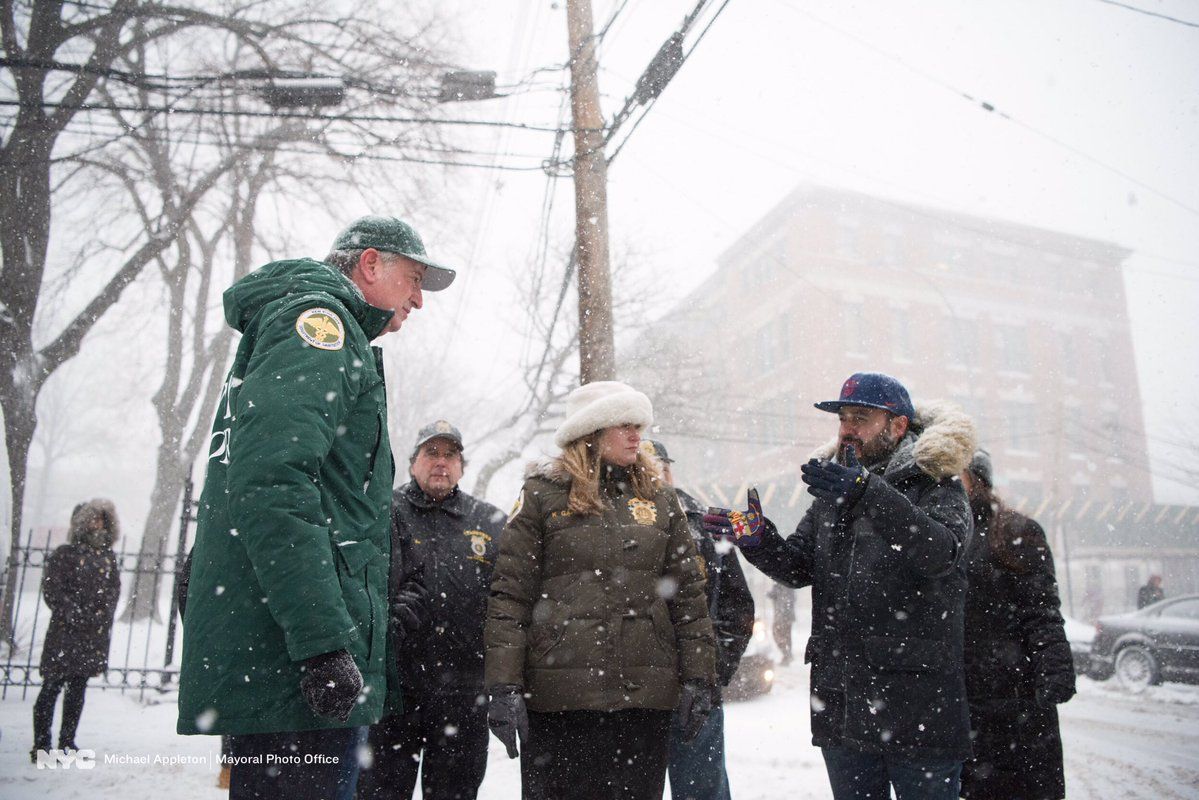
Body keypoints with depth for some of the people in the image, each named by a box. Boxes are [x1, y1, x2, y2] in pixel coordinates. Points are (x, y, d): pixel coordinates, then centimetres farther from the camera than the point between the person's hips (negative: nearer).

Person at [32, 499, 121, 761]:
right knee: (52, 686, -3)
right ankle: (41, 745, 1)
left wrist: (104, 612, -3)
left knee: (78, 688, 10)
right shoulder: (64, 554, -1)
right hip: (65, 632, -5)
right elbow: (52, 590, -7)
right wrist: (75, 614, -15)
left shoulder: (108, 555, 13)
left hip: (96, 634, 5)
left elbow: (114, 588, 14)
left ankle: (67, 741, 18)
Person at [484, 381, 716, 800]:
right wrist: (503, 685, -9)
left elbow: (688, 593, 11)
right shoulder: (543, 494, 1)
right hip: (559, 695, -3)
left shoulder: (660, 499, 12)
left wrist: (697, 678, 5)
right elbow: (509, 594, -3)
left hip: (645, 693, 3)